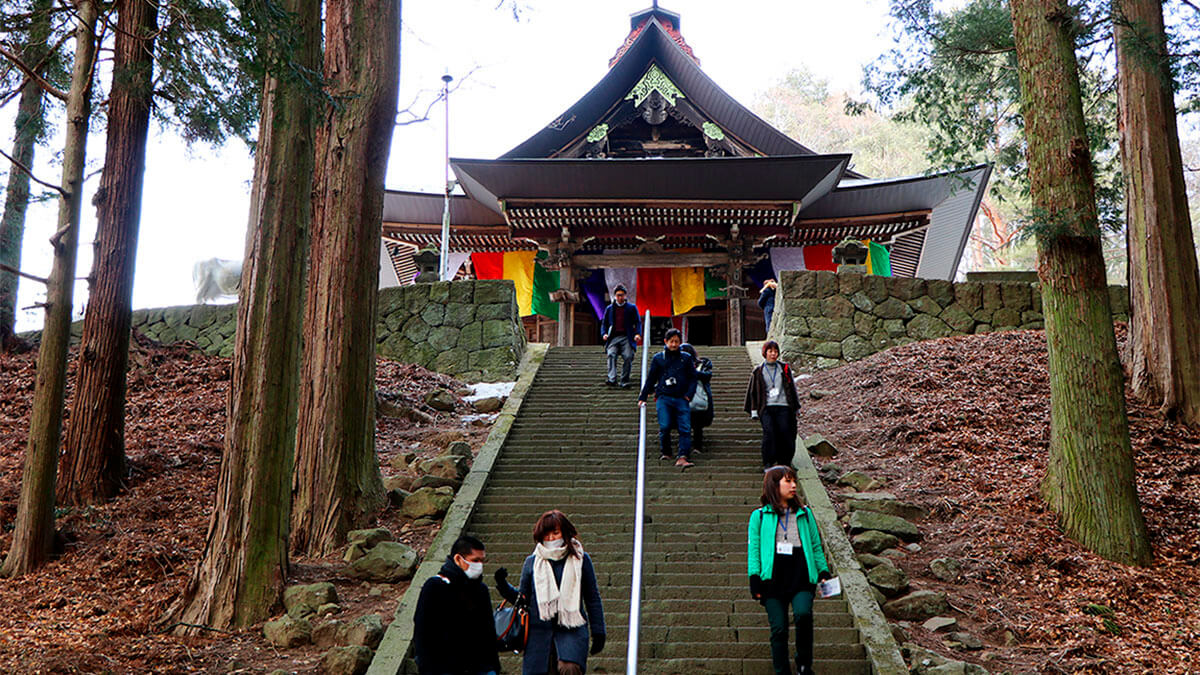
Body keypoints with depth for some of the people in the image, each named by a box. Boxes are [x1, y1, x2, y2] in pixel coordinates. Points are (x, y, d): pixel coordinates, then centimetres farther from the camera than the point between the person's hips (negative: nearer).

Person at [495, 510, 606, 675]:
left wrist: (598, 631, 10)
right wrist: (503, 585, 0)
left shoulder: (580, 559, 7)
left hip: (572, 630, -2)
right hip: (539, 632, 2)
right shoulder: (532, 562, 10)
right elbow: (522, 598, 16)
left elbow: (593, 598, 13)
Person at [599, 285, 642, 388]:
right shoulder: (610, 308, 19)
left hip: (627, 338, -1)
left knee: (628, 357, -13)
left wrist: (638, 333, -9)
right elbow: (604, 323, 20)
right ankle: (612, 379, -32)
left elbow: (638, 322, 9)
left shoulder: (632, 307, 14)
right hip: (613, 338, 1)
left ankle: (624, 382, -2)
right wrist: (604, 333, 1)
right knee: (611, 355, -22)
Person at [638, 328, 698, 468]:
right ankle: (666, 453, 9)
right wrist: (642, 397, 13)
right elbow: (650, 379, 15)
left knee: (685, 429, -12)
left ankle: (682, 457, -17)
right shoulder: (658, 358, 11)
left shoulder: (686, 358, 13)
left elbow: (692, 378, 14)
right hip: (663, 398, -1)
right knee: (665, 426, -13)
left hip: (681, 399, 1)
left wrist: (689, 395, -1)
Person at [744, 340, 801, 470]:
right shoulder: (758, 372, 9)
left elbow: (792, 388, 18)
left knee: (785, 432, -9)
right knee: (769, 432, -18)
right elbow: (753, 392, 14)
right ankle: (768, 463, -12)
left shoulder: (784, 369, 11)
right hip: (766, 408, -1)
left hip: (783, 407, 1)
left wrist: (796, 407, 18)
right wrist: (754, 411, 8)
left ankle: (785, 462, 8)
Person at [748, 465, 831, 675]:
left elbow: (816, 546, 21)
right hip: (773, 581, 0)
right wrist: (755, 581, 0)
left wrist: (823, 572, 12)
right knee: (778, 630, -2)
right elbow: (754, 550, 8)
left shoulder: (805, 514, 17)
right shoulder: (759, 516, 11)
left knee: (803, 614, -24)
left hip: (802, 579, 1)